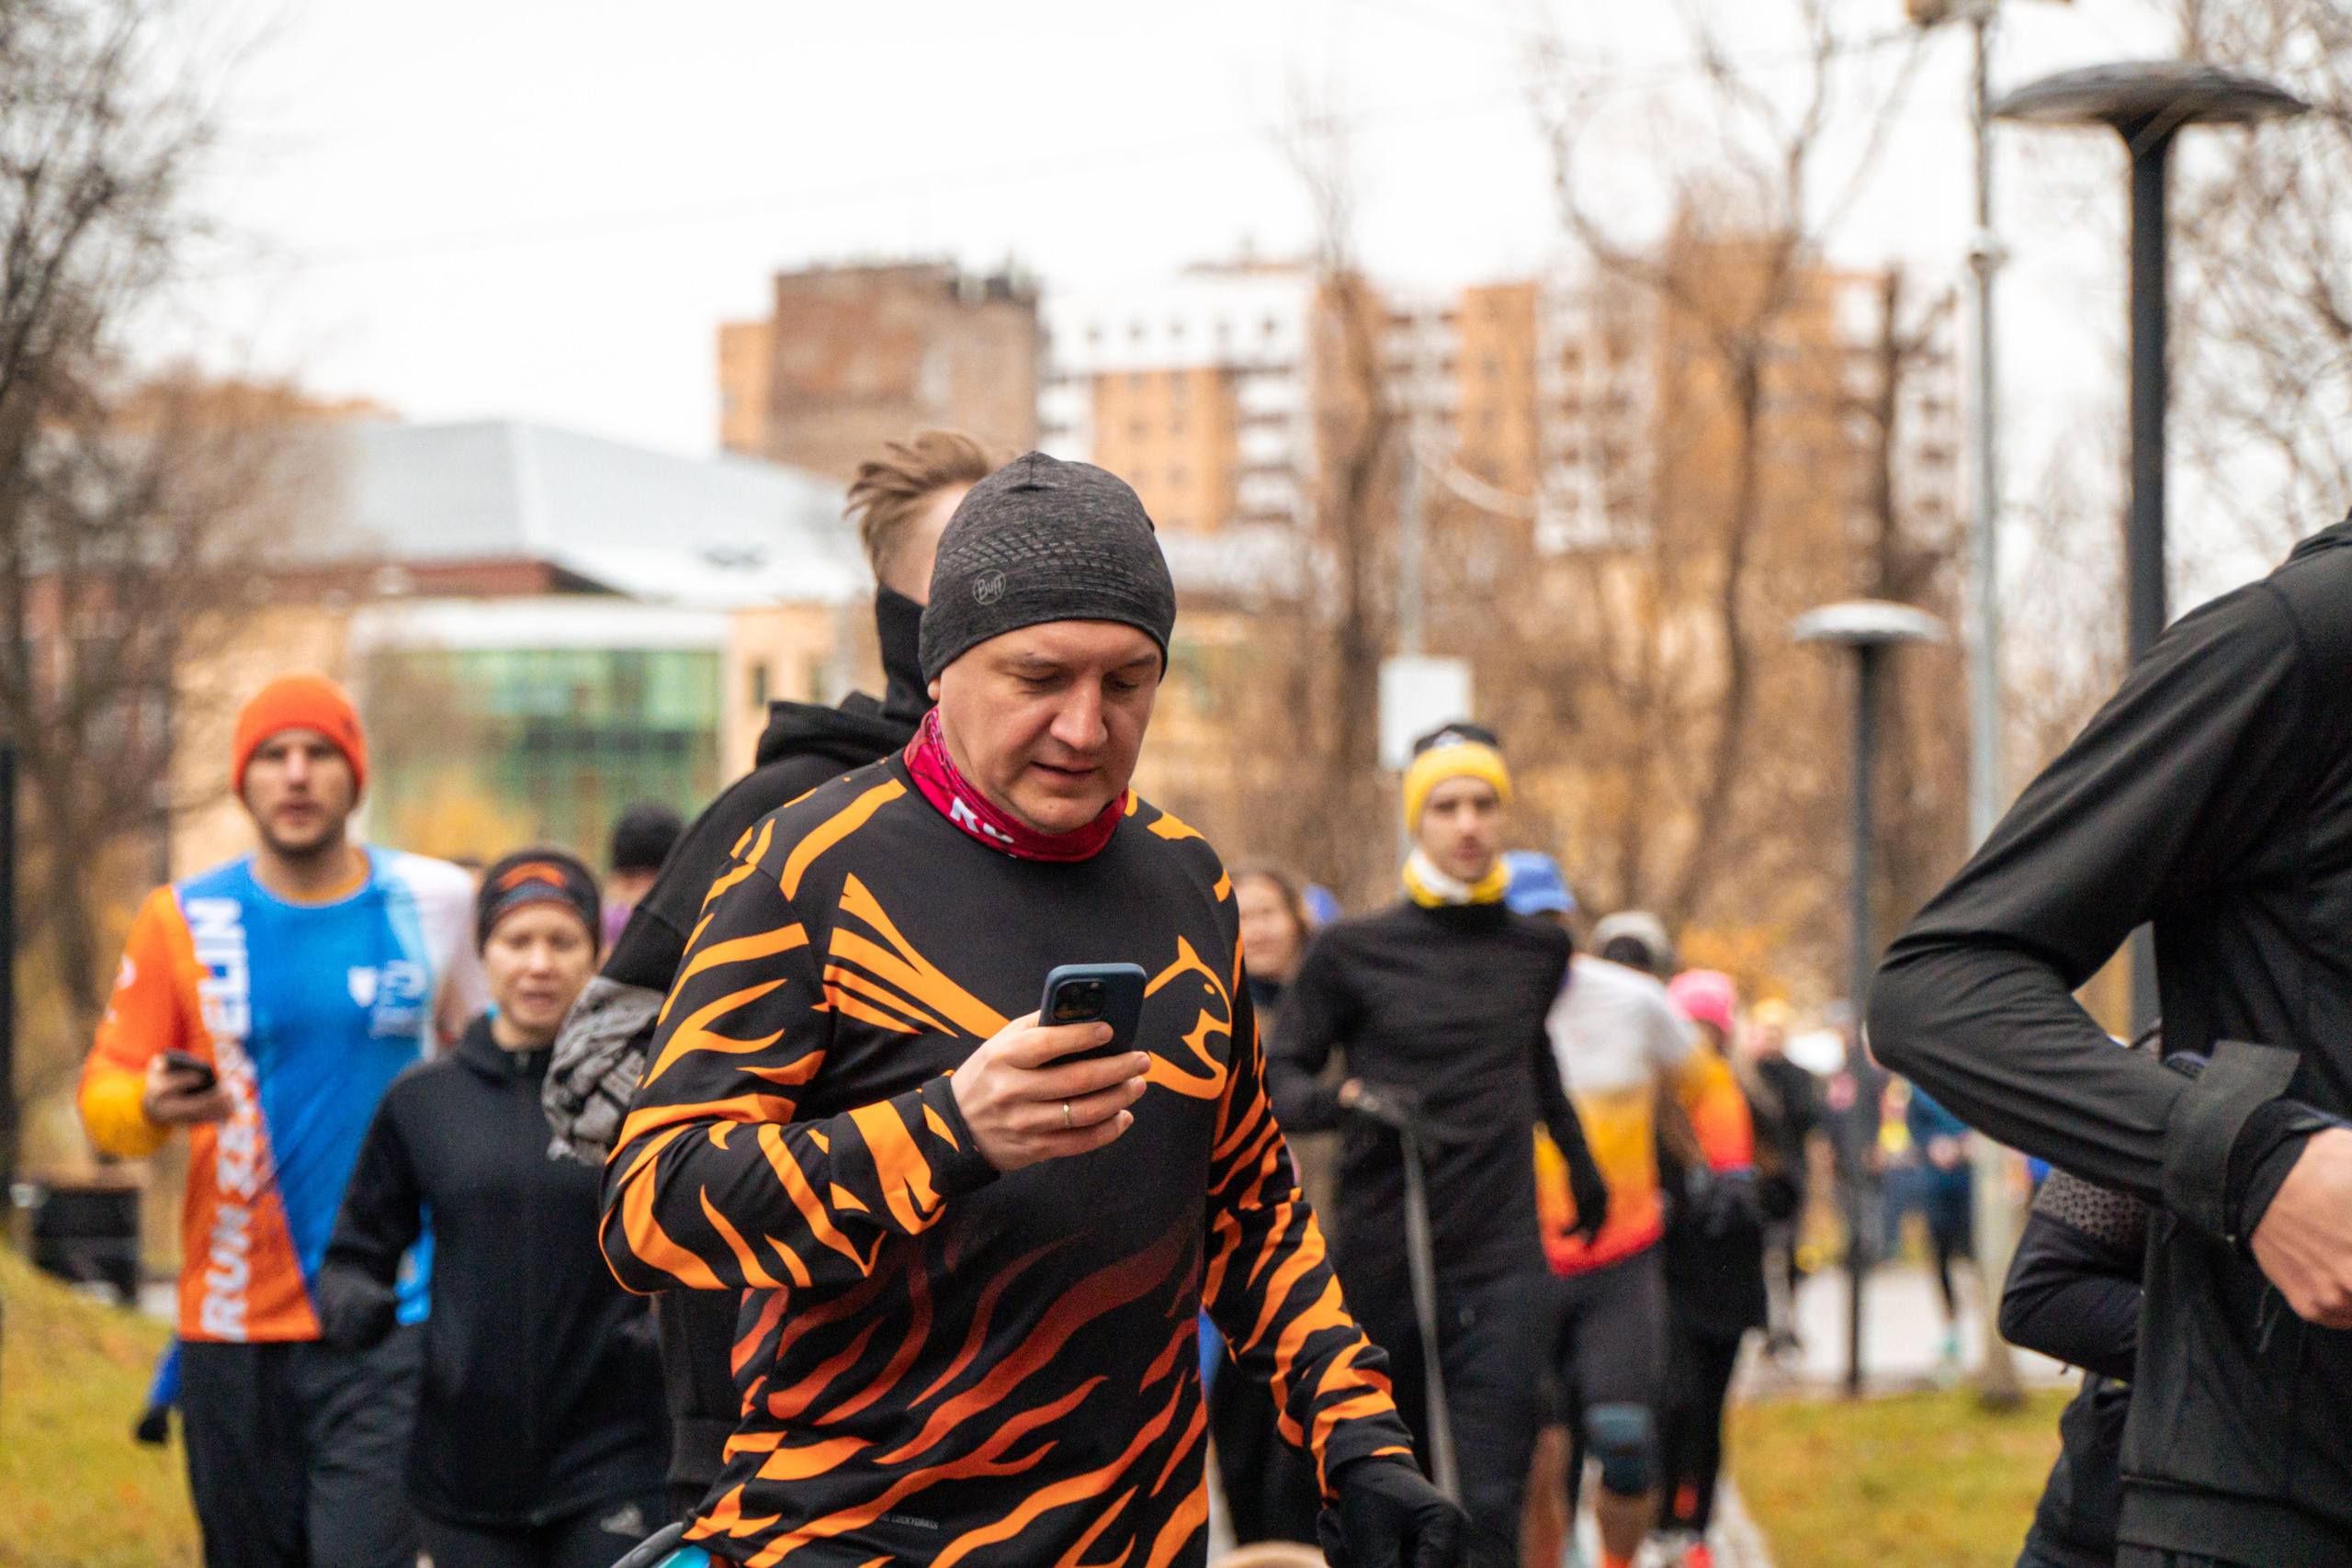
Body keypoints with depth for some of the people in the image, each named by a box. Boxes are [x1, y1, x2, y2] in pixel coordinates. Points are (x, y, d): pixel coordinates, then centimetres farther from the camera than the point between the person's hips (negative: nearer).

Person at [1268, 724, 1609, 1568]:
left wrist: (1579, 1158, 39)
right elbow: (1278, 1076, 2)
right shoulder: (1353, 950, 1)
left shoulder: (1538, 951, 10)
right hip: (1380, 1264, -1)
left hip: (1501, 1267, 1)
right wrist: (1342, 1100, -19)